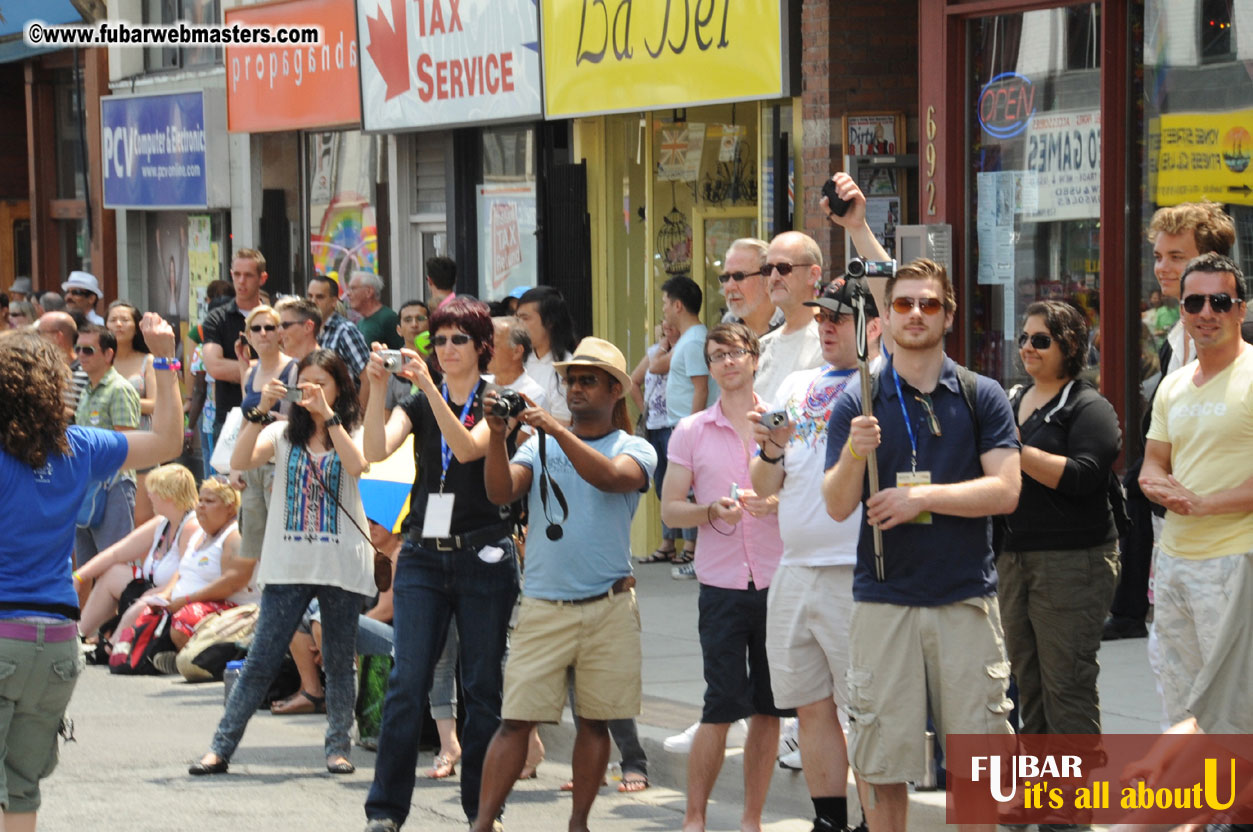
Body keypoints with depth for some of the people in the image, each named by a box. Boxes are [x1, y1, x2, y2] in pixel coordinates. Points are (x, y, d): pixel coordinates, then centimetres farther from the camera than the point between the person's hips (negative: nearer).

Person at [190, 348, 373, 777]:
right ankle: (220, 748, 1)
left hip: (341, 565, -1)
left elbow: (357, 466, -18)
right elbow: (240, 461, -7)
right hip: (288, 564, 1)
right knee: (260, 661, -1)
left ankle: (338, 746, 18)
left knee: (340, 661, 6)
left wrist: (328, 415, -19)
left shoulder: (353, 433, 5)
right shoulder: (283, 434, 9)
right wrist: (261, 410, -17)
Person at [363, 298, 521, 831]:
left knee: (483, 687, 2)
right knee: (406, 683, -5)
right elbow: (376, 451, -7)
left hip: (482, 557, -2)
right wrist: (378, 388, -19)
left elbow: (468, 447, -18)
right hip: (424, 554, 2)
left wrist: (429, 386, -24)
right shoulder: (418, 404, 10)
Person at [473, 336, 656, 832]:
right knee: (516, 718, -4)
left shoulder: (634, 450, 4)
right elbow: (501, 492, -3)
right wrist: (497, 436, -17)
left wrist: (557, 429, -25)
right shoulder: (541, 445, 11)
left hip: (608, 608, -1)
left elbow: (610, 477, -19)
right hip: (543, 606, 1)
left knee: (595, 720, 5)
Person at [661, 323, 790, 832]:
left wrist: (778, 504, -12)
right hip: (722, 586, -1)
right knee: (721, 708, -5)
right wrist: (713, 511, -13)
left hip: (779, 582, 1)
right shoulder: (690, 432, 6)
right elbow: (670, 510, 5)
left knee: (768, 709, 4)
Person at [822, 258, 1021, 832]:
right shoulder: (857, 404, 6)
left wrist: (920, 496, -11)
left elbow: (1004, 490, -4)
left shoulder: (982, 397, 6)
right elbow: (837, 506, 0)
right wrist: (854, 453, -19)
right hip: (883, 599, 0)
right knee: (880, 760, 0)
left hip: (966, 596, 0)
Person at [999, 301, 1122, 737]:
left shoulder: (1089, 407, -5)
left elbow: (1083, 475, -20)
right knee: (1027, 681, 11)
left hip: (1071, 562, -8)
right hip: (1013, 558, 8)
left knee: (1067, 685, -8)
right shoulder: (1013, 402, 18)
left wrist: (1017, 451, -20)